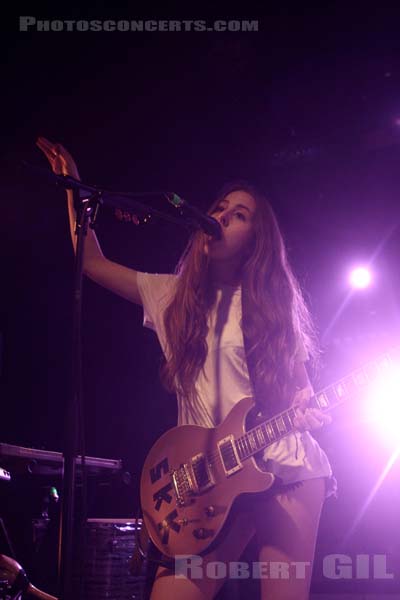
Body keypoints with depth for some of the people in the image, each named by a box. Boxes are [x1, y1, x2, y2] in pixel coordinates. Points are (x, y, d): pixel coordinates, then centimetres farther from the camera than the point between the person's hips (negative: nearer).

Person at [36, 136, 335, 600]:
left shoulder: (274, 301, 7)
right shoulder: (173, 294, 13)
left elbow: (299, 385, 10)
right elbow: (93, 262, 18)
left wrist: (311, 413, -12)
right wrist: (74, 187, 18)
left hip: (285, 466, -1)